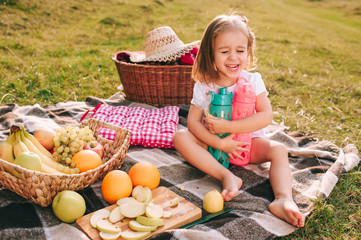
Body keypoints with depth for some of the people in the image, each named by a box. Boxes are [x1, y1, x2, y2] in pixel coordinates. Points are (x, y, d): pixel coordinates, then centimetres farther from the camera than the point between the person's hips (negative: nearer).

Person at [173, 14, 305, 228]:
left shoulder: (253, 80, -10)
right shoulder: (204, 86, -9)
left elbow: (266, 116, -19)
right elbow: (193, 121, -13)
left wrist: (228, 126, -27)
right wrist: (220, 143, -27)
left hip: (248, 142, 0)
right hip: (214, 142, 1)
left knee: (279, 150, -26)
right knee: (181, 138, -25)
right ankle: (227, 177, -34)